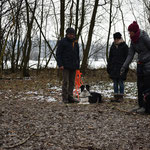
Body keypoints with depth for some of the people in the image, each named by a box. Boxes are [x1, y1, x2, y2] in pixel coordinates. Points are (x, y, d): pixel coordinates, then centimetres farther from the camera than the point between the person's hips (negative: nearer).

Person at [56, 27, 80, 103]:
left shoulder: (75, 43, 15)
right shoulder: (62, 42, -2)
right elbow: (58, 54, -5)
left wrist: (78, 65, 15)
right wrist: (60, 64, -13)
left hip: (73, 66, 6)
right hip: (66, 66, -6)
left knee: (72, 82, 6)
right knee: (65, 82, -6)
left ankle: (70, 97, 11)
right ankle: (65, 98, -2)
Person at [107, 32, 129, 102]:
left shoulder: (124, 46, -1)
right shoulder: (112, 47, 11)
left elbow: (126, 58, -3)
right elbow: (110, 58, 16)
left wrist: (126, 68, -9)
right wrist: (108, 67, 11)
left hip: (121, 67, -4)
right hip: (114, 67, 5)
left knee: (120, 82, -3)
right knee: (115, 82, 5)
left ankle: (121, 97, 3)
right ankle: (116, 96, 9)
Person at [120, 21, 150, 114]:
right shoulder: (133, 41, 6)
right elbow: (130, 55, 7)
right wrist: (124, 67, -1)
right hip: (140, 64, 8)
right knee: (140, 86, 8)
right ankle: (141, 105, 15)